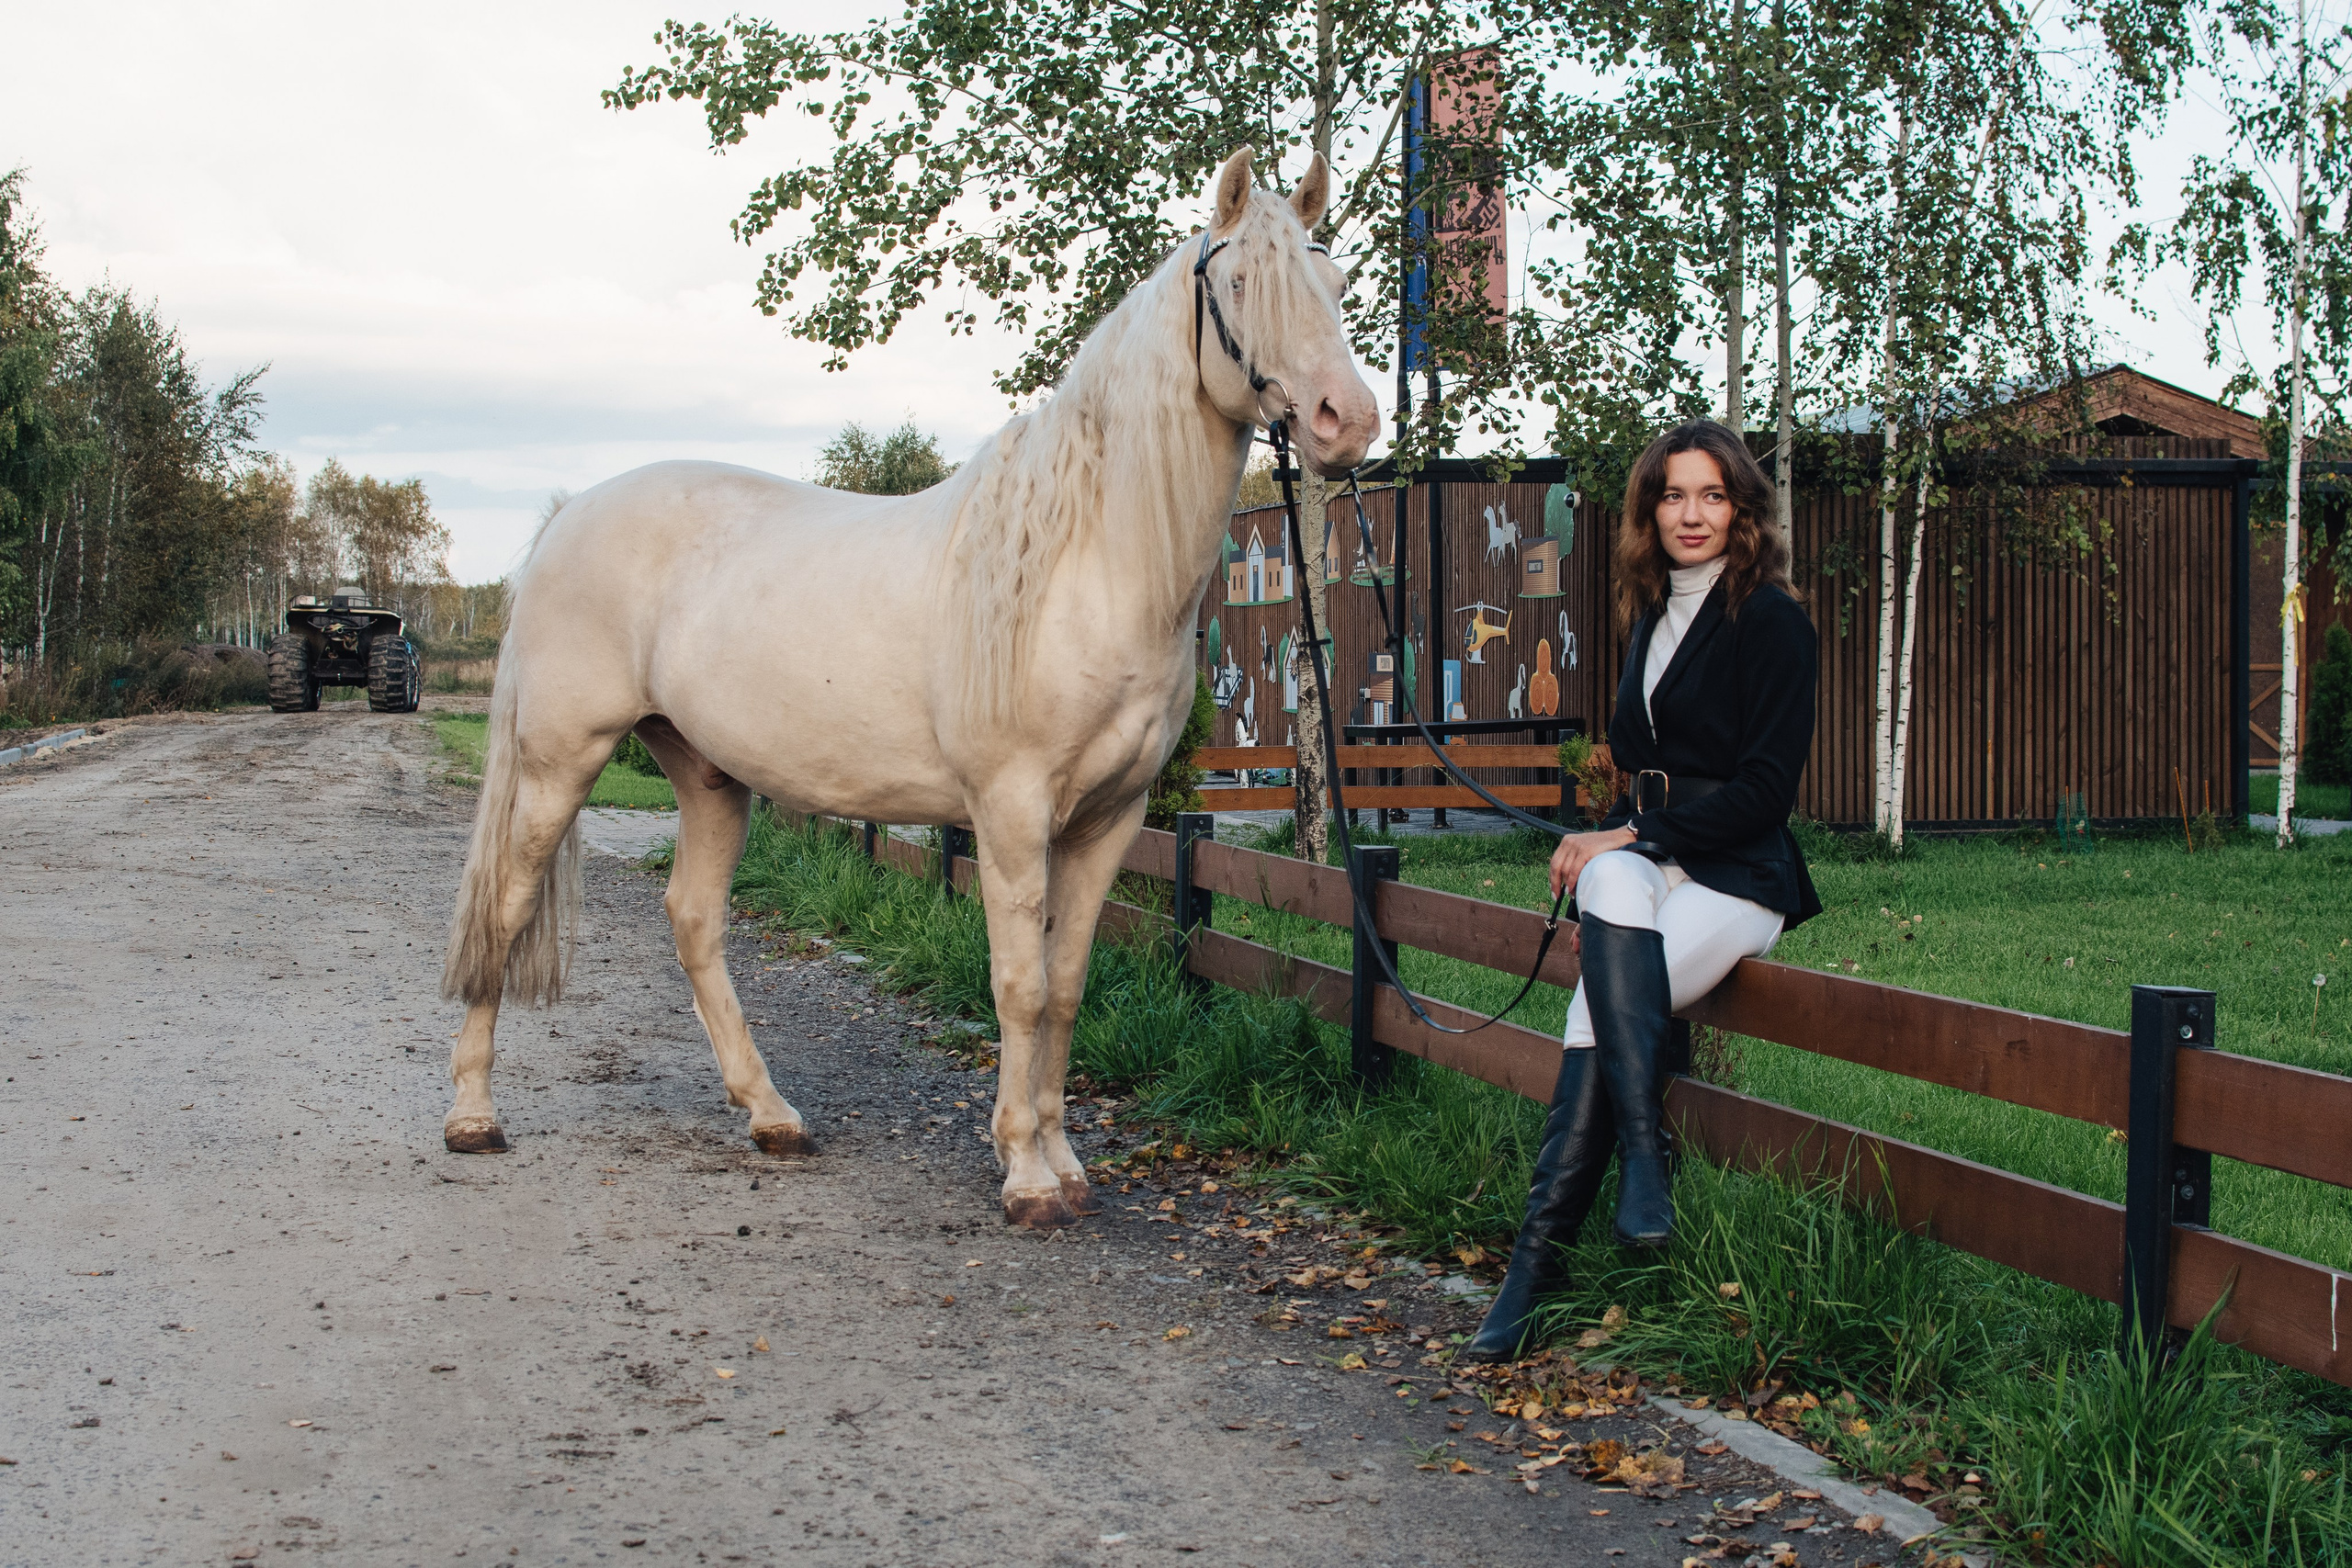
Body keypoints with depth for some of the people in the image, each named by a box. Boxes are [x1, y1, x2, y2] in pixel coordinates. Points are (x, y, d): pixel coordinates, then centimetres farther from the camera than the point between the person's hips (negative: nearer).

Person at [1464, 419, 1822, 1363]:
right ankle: (1644, 1157, -27)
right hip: (1642, 866, 6)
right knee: (1612, 886, -28)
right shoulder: (1651, 620, 17)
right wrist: (1605, 860, 3)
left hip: (1739, 878, -6)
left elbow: (1764, 789, -11)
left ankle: (1539, 1259, -22)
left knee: (1600, 1010, -28)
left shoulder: (1768, 619, -5)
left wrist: (1626, 839, -14)